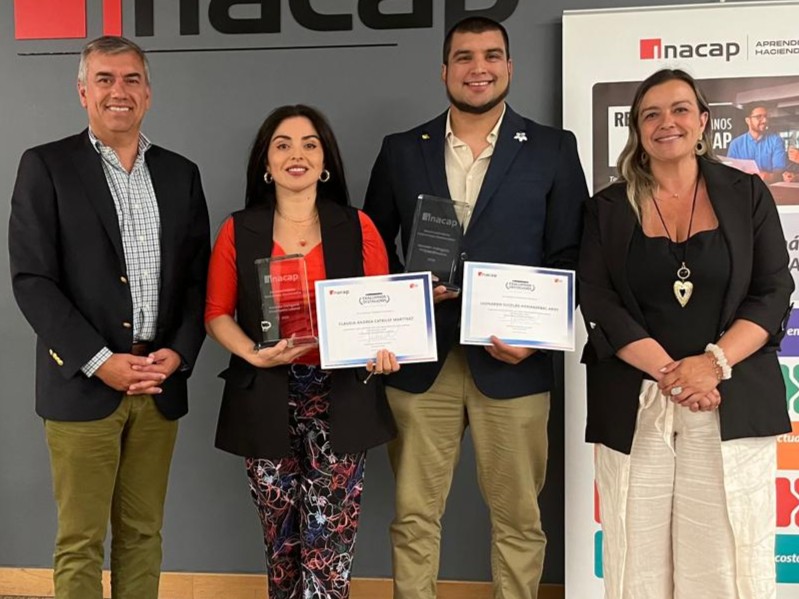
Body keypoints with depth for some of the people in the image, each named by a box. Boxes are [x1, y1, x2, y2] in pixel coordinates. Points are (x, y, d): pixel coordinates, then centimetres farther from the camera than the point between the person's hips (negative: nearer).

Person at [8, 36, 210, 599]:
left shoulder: (181, 173, 11)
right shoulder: (46, 166, 0)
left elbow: (197, 277, 10)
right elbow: (31, 279, -6)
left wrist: (179, 352, -6)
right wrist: (100, 361, -13)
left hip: (161, 383, 3)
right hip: (83, 384, -3)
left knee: (143, 534, 12)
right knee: (80, 542, 5)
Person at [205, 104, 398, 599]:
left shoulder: (357, 228, 4)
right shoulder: (239, 231, 5)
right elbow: (217, 314, 4)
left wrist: (382, 349, -15)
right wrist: (254, 355, -14)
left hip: (340, 398, -1)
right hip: (267, 400, 1)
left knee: (329, 544, -3)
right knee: (281, 539, 10)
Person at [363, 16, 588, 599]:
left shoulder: (553, 149, 5)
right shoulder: (401, 151, 9)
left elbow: (570, 258, 2)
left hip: (513, 362, -1)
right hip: (421, 361, 1)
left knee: (519, 518, 9)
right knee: (414, 516, 9)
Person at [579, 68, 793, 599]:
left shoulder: (746, 194, 8)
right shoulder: (608, 208, 8)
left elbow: (774, 293, 2)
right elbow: (597, 304, -1)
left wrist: (714, 363, -13)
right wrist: (667, 371, -14)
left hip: (734, 400, 0)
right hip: (634, 405, 0)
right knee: (639, 555, 3)